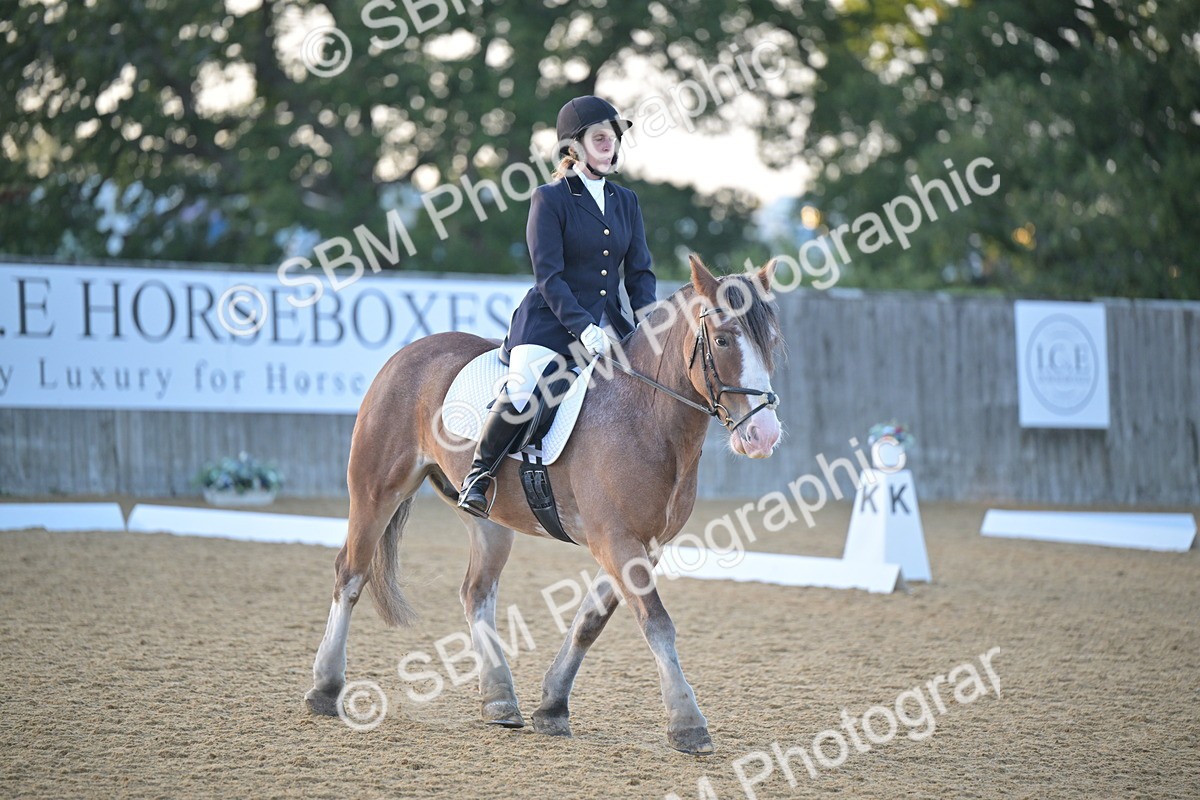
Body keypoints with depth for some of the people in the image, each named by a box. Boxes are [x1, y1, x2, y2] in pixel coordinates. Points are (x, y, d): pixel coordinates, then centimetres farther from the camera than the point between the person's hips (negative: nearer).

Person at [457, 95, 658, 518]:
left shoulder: (626, 202, 15)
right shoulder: (550, 199, -3)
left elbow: (639, 272, 12)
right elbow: (548, 277, -10)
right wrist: (583, 328, -22)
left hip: (608, 322, 6)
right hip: (550, 322, -6)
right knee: (523, 391, -31)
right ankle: (479, 474, -9)